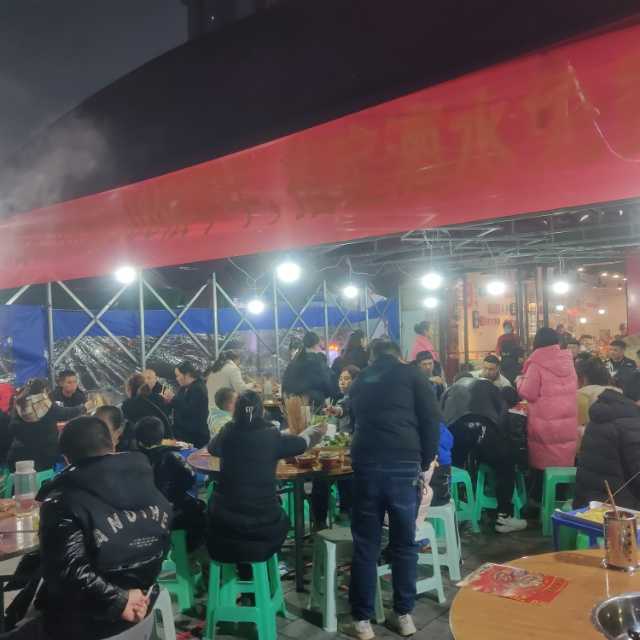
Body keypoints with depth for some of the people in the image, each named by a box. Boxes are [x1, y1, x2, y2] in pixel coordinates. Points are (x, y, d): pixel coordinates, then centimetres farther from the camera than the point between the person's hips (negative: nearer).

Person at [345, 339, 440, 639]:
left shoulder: (360, 381, 19)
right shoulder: (411, 374, 8)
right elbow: (431, 419, 0)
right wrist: (425, 464, 7)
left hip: (366, 464, 2)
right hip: (404, 464, -2)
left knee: (365, 545, 9)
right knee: (404, 543, 12)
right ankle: (404, 615, 23)